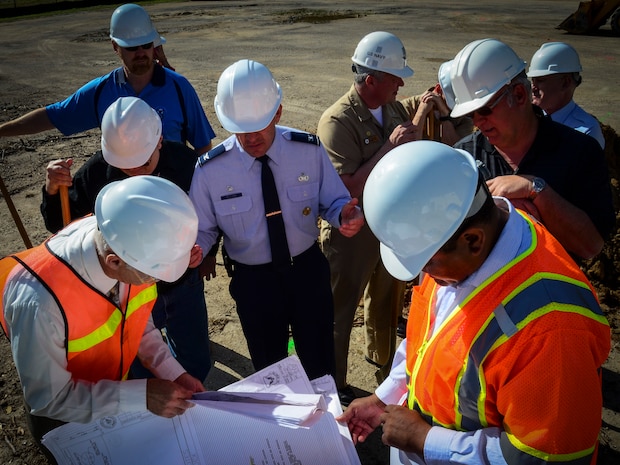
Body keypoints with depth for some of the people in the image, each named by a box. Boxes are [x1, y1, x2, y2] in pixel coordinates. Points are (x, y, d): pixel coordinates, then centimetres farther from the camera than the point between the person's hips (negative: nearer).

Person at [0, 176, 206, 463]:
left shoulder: (127, 243, -27)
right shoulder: (39, 302, -42)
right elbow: (49, 399, -26)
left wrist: (173, 374, -13)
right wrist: (142, 395, -29)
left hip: (116, 386, 4)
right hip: (65, 421, -4)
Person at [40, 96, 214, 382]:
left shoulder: (186, 162, -20)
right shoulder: (97, 170, -18)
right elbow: (59, 224, -6)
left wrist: (209, 252, 2)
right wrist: (52, 190, -24)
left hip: (183, 282, 0)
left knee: (196, 365, 17)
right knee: (140, 369, 19)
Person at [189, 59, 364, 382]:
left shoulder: (310, 150, -15)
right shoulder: (210, 169, -16)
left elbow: (333, 201, -5)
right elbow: (202, 229, -4)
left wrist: (344, 215, -29)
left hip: (309, 270, 1)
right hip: (253, 280, 0)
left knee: (320, 363, 20)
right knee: (269, 370, 22)